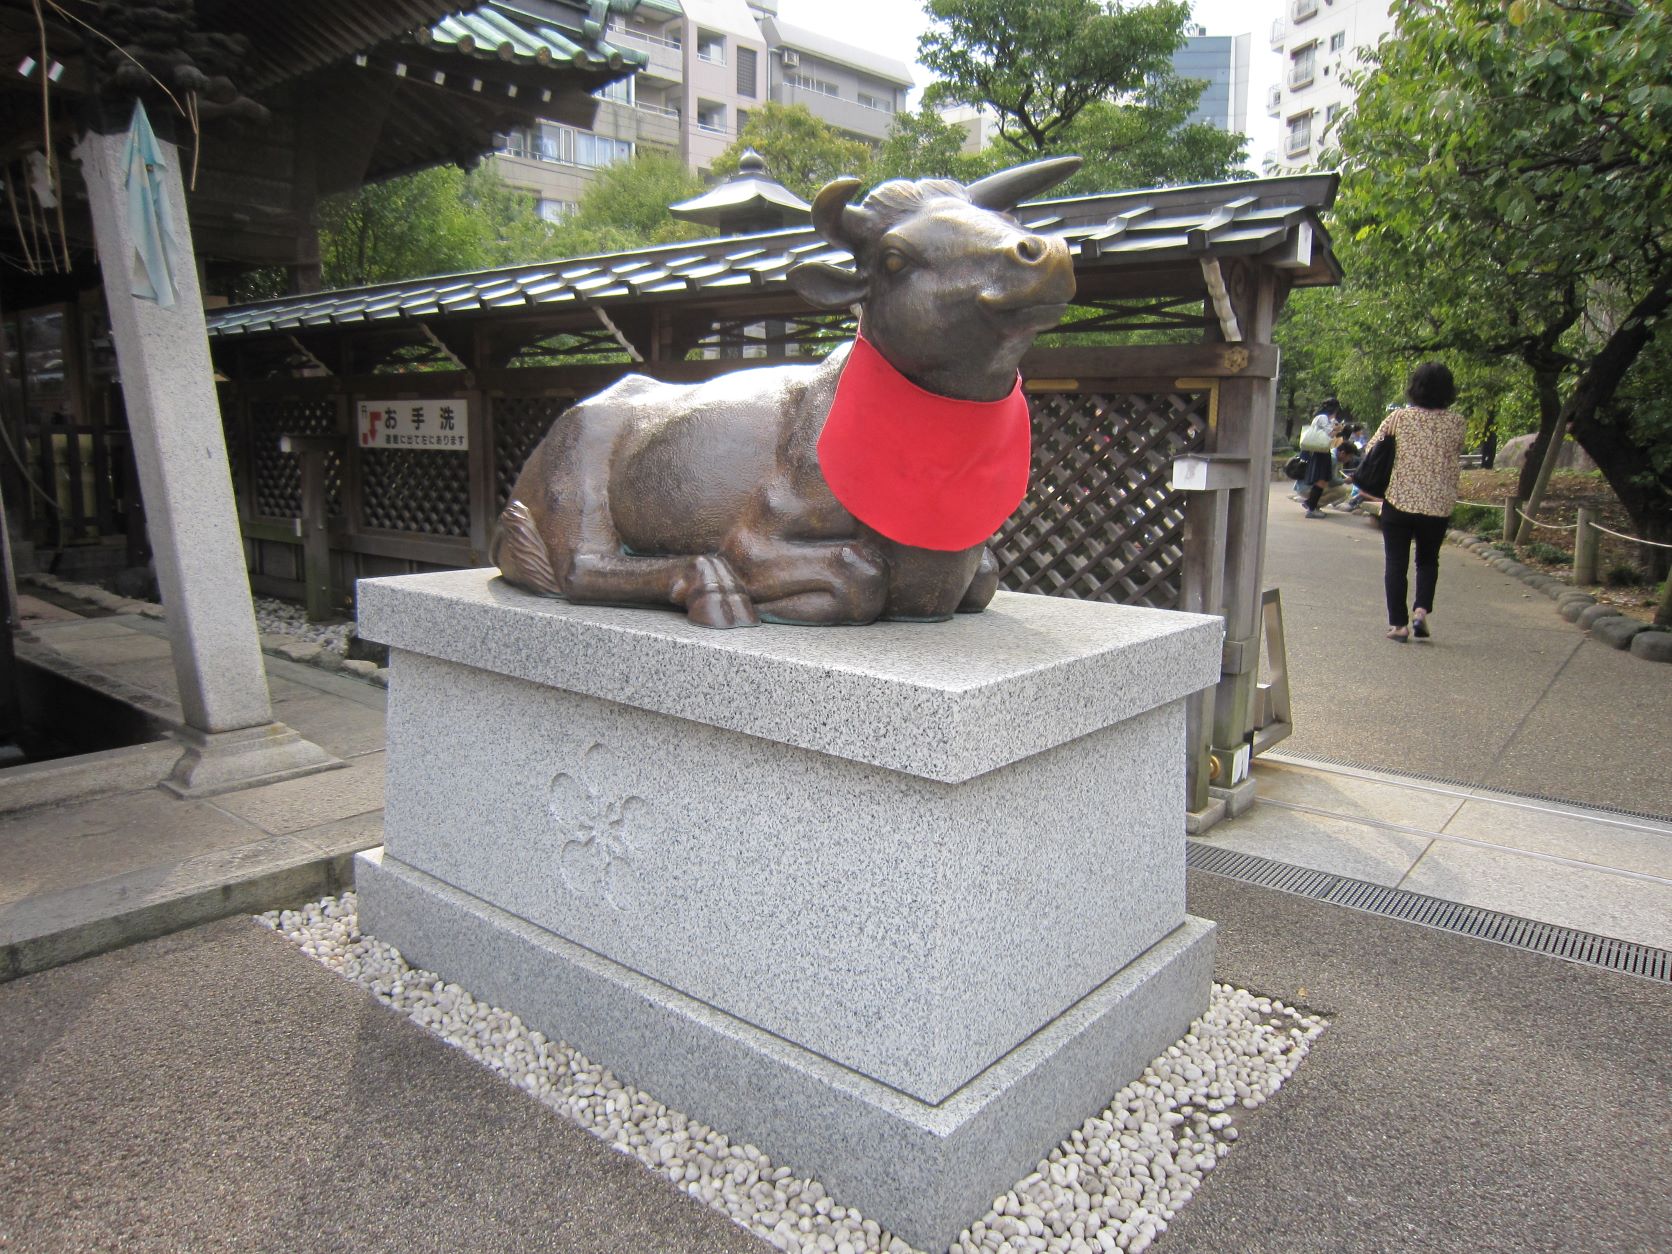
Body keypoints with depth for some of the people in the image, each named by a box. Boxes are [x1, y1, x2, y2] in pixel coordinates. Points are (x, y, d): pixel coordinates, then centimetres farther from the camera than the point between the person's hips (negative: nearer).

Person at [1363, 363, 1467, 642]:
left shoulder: (1399, 417, -6)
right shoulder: (1456, 423, -2)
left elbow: (1370, 451, 0)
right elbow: (1455, 464, 7)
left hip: (1399, 501, -2)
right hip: (1438, 506, 2)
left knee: (1396, 564, 7)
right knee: (1428, 560, 20)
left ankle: (1398, 624, 5)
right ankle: (1421, 609, 3)